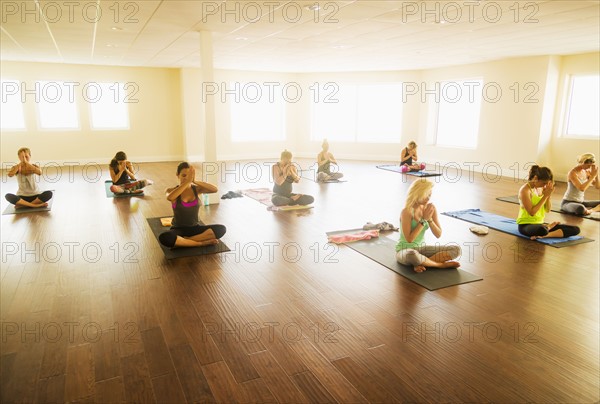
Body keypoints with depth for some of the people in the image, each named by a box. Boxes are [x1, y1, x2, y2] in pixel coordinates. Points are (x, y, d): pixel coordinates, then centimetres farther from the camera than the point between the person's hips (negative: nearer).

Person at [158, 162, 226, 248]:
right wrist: (187, 181, -35)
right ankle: (202, 243, -21)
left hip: (195, 228, 2)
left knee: (221, 229, -24)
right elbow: (170, 197, -31)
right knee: (164, 238, -37)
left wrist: (195, 181, -28)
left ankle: (183, 241, -19)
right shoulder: (171, 190, -5)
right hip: (178, 230, -2)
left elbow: (215, 189, -18)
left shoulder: (196, 189, 1)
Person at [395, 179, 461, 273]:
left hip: (421, 248, 6)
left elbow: (438, 234, -2)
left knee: (456, 250, -9)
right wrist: (424, 220, -23)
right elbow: (409, 239, -23)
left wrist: (429, 219, -18)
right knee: (412, 255, -43)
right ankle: (441, 264, -16)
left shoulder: (431, 208, -3)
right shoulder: (407, 211, -20)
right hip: (404, 250, -6)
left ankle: (421, 263, -18)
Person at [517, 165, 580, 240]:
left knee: (575, 229, -5)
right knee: (542, 230, -45)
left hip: (540, 224, 8)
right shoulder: (525, 190, -15)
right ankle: (548, 228, -10)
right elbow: (532, 212, -20)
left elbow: (548, 209, 9)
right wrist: (545, 196, -17)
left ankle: (545, 235, -21)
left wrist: (548, 196, -8)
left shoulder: (542, 188, 5)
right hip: (526, 225, -8)